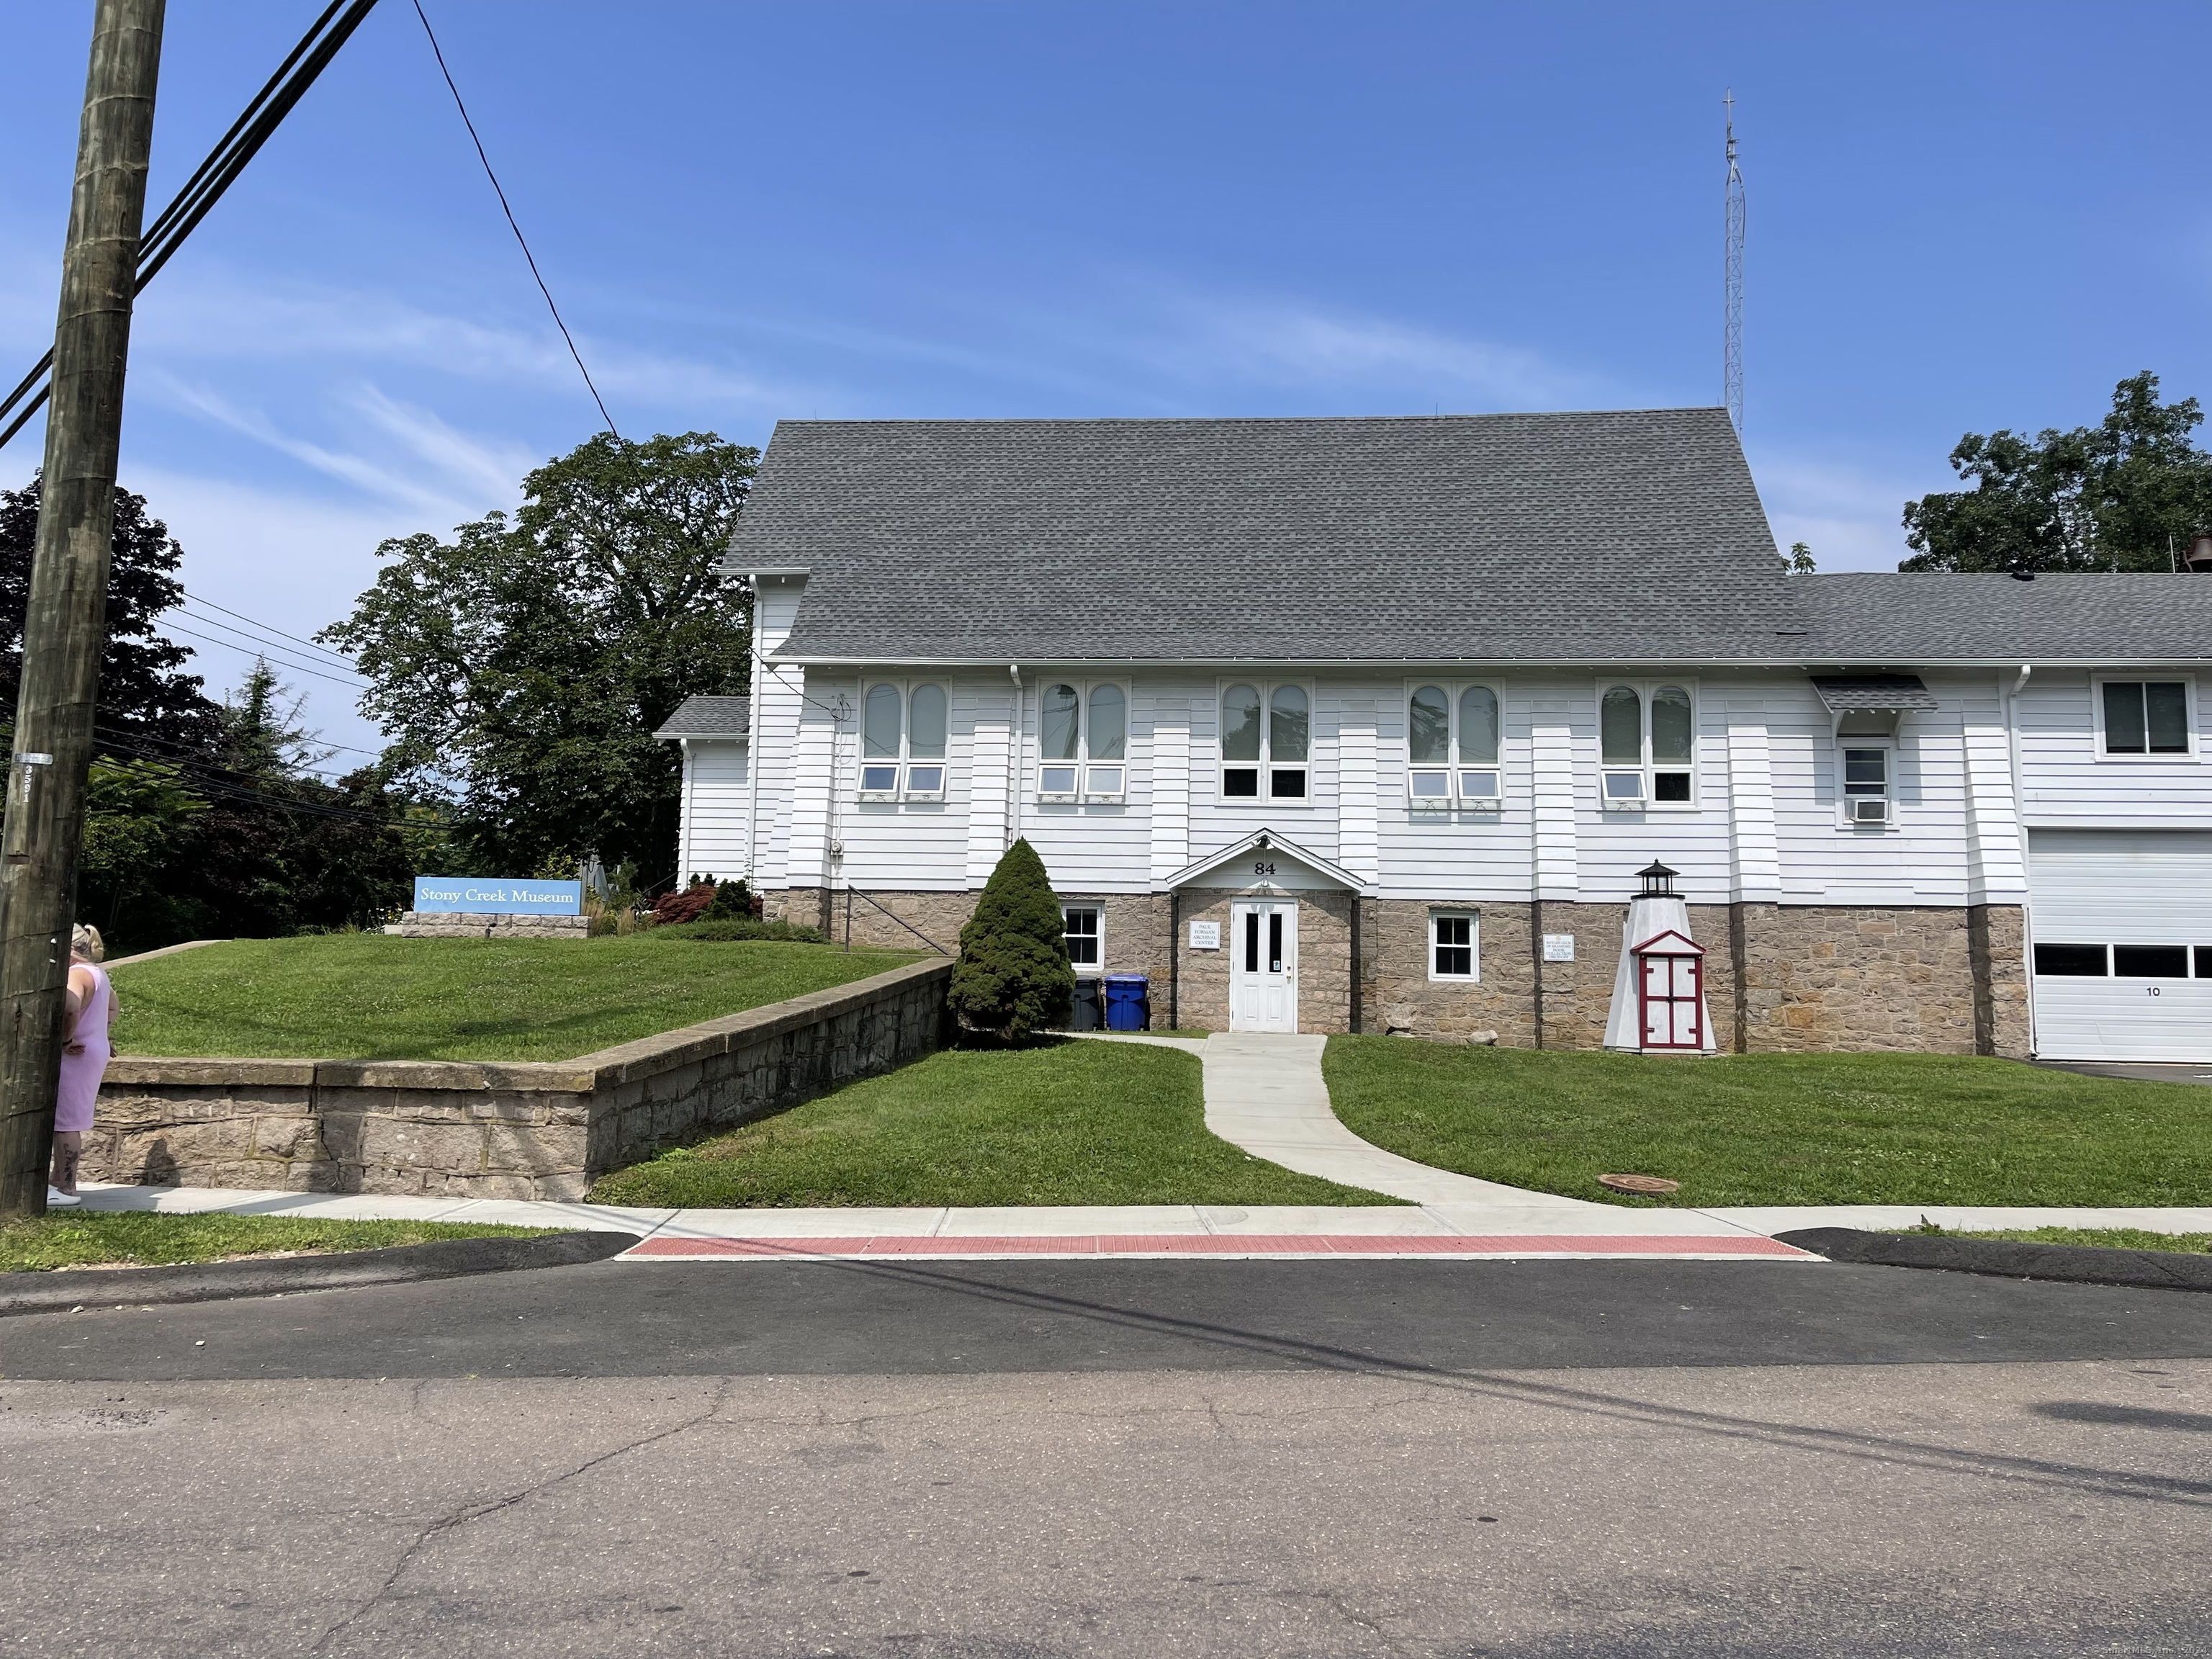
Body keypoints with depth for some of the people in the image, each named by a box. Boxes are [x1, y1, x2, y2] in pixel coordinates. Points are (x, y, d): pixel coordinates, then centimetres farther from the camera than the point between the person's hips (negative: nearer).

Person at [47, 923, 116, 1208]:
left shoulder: (76, 975, -17)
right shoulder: (96, 972, 15)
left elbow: (71, 1007, -38)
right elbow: (112, 1005, 32)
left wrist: (65, 1039, -25)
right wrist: (102, 1033, 25)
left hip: (75, 1056, -10)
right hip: (94, 1050, 10)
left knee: (64, 1122, -4)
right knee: (68, 1120, 17)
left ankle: (66, 1188, 1)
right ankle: (59, 1179, 26)